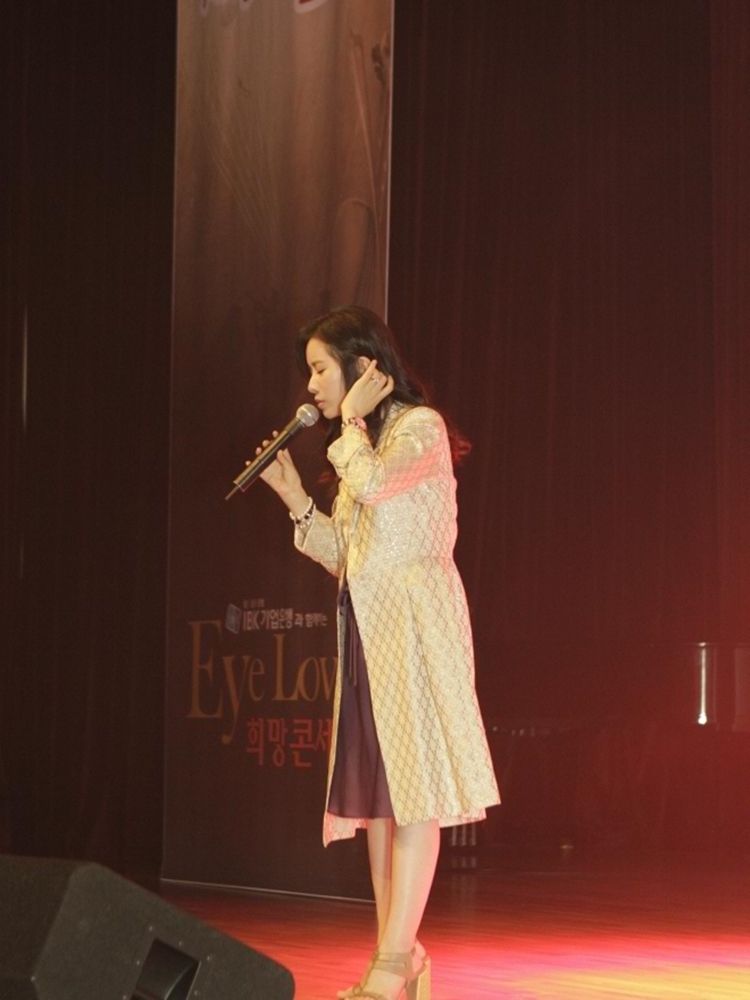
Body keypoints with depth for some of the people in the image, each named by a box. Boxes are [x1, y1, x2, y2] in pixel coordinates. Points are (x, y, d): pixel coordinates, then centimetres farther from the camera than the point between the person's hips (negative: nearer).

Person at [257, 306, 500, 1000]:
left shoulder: (419, 427, -3)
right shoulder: (358, 447, 20)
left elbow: (375, 483, -24)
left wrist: (352, 421, -8)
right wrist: (296, 500, 10)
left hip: (413, 619, -9)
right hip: (365, 624, 9)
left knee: (412, 789, -10)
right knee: (376, 790, 5)